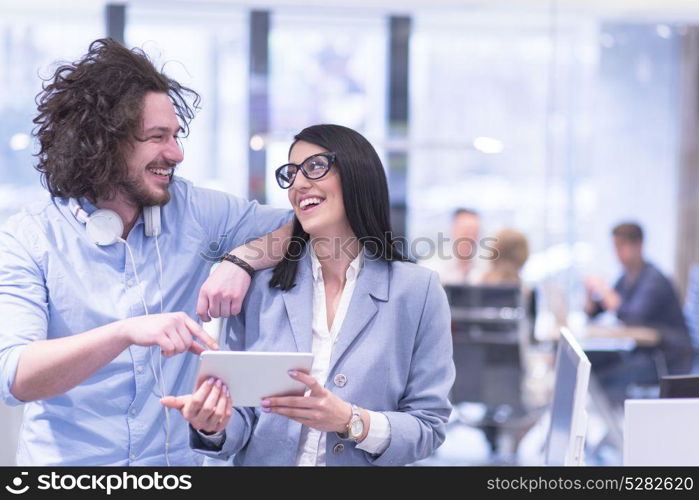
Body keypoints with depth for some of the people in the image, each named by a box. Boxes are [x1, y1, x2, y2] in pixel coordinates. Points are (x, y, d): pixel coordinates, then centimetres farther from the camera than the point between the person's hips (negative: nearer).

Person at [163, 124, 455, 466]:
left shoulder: (418, 290, -2)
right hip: (263, 461, 1)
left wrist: (351, 421, -17)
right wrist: (215, 427, -16)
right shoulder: (259, 287, 3)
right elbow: (244, 419, 4)